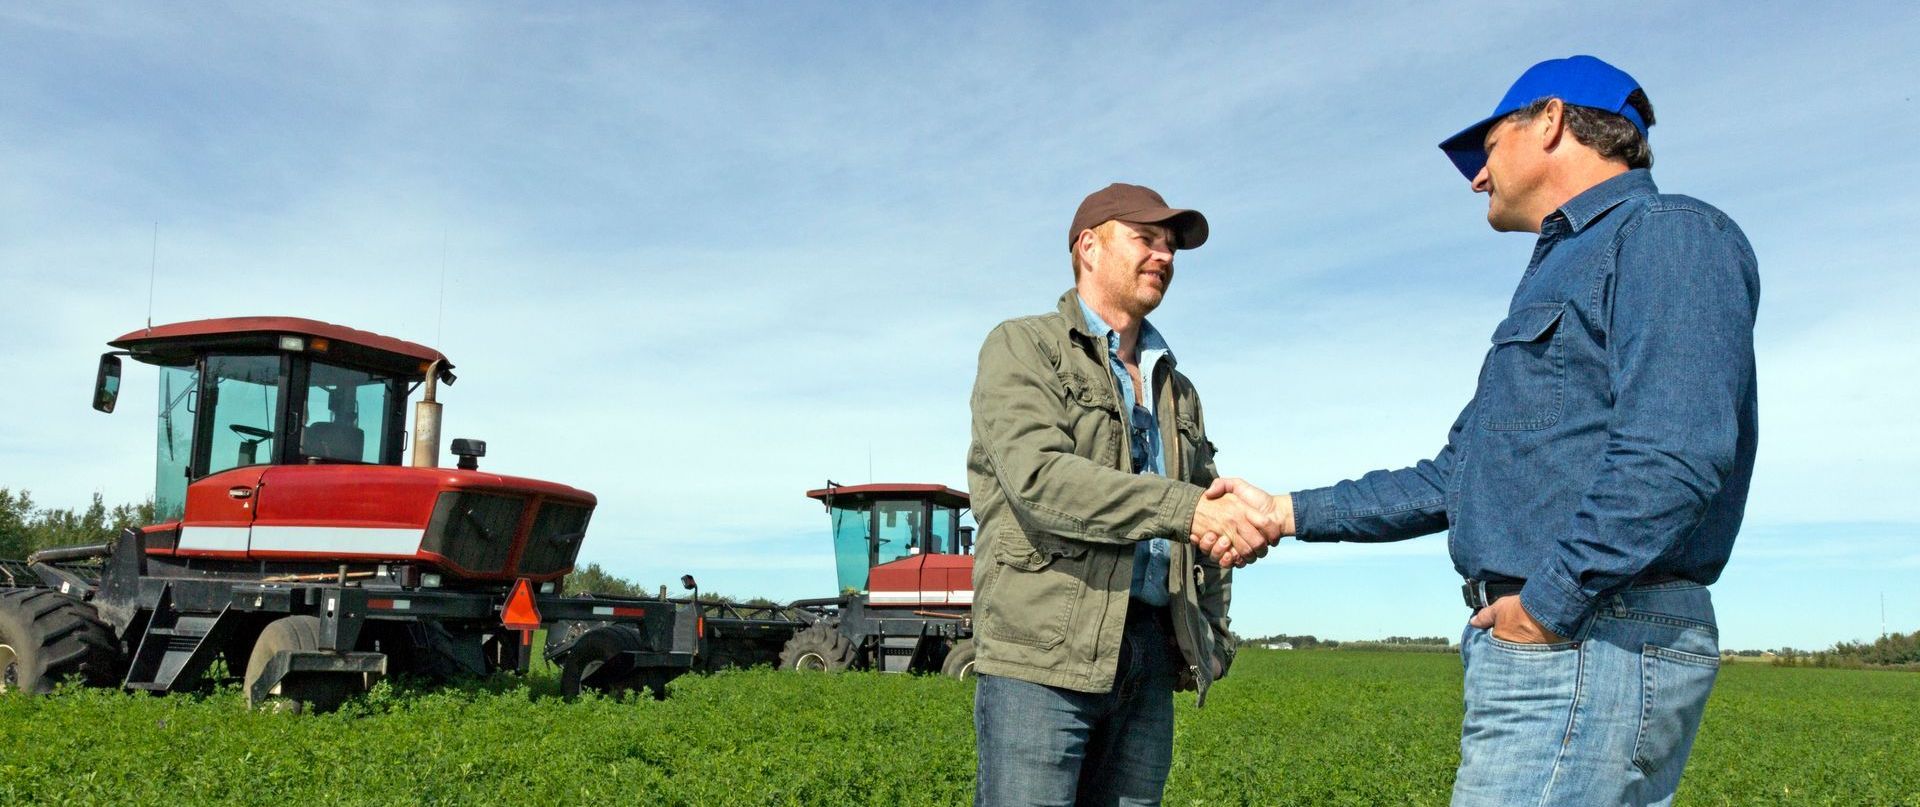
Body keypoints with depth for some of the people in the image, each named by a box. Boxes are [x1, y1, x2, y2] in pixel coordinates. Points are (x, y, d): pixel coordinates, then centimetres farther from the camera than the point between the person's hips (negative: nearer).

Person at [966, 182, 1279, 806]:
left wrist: (1214, 634, 14)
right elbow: (1038, 476, -16)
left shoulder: (1176, 389, 23)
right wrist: (1184, 507, -23)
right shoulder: (1022, 347, 2)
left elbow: (1206, 528, 26)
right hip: (1044, 650, -6)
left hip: (1151, 650, 6)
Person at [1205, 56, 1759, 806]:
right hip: (1554, 653, 9)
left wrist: (1550, 605, -18)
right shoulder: (1564, 273, 24)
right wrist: (1289, 512, 19)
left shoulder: (1668, 235, -6)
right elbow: (1453, 482, 23)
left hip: (1588, 649, -9)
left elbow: (1674, 451, -22)